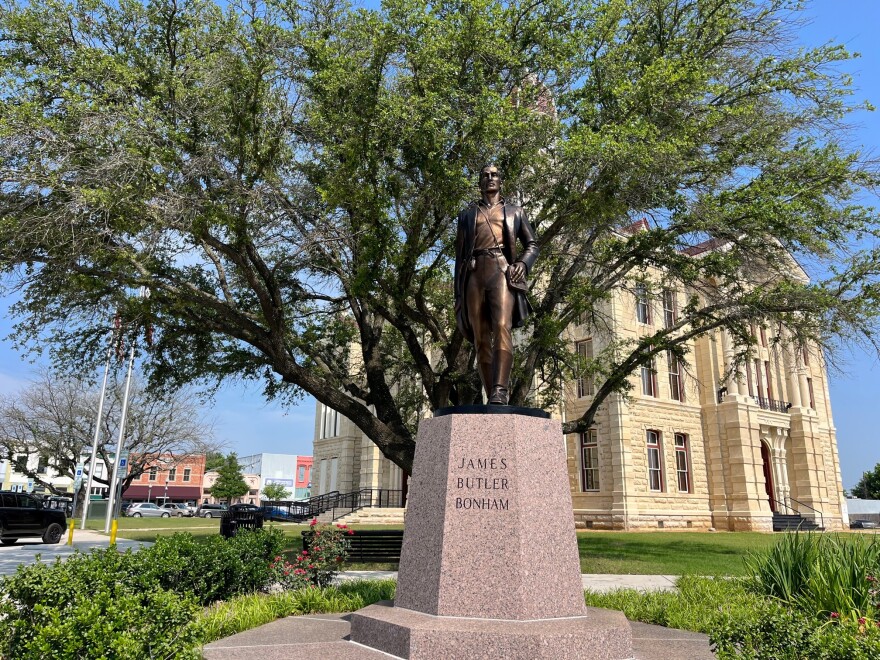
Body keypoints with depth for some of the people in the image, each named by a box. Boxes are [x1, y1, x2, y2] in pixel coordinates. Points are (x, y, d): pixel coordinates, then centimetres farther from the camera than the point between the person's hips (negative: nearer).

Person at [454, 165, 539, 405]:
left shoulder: (514, 211, 24)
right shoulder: (467, 213, 25)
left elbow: (532, 244, 19)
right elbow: (459, 253, 19)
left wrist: (523, 262, -5)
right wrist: (458, 292, 9)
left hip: (502, 270, -2)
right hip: (474, 274, 2)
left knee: (502, 327, -25)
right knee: (480, 339, -7)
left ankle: (500, 392, -36)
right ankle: (492, 398, -6)